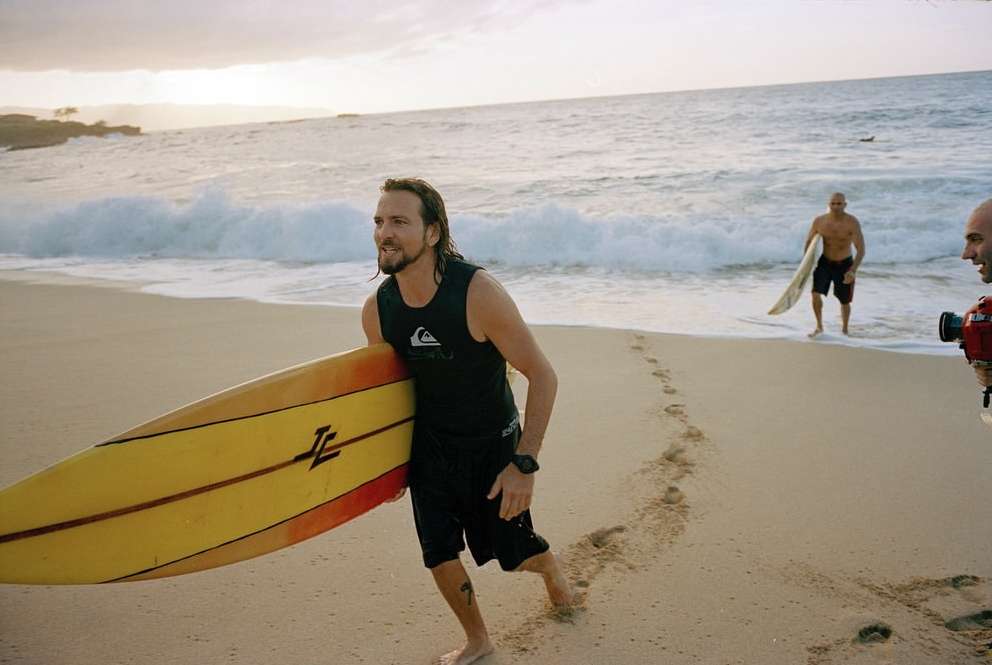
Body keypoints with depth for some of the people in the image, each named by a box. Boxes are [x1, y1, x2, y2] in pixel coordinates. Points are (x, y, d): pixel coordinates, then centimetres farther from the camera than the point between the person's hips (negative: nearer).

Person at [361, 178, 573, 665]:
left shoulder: (478, 292, -28)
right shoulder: (377, 309, -13)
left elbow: (542, 376, -22)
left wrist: (524, 464, -24)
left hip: (492, 445, -3)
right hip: (429, 447, 4)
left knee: (513, 552, 9)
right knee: (439, 555, 6)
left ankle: (550, 565, 48)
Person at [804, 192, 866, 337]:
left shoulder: (852, 223, -20)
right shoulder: (819, 221, -12)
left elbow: (861, 250, -22)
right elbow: (808, 241, 5)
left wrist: (853, 271, -33)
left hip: (845, 265, -1)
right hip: (825, 263, 1)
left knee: (845, 302, 11)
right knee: (816, 294, -18)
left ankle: (844, 330, 36)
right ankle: (819, 327, 3)